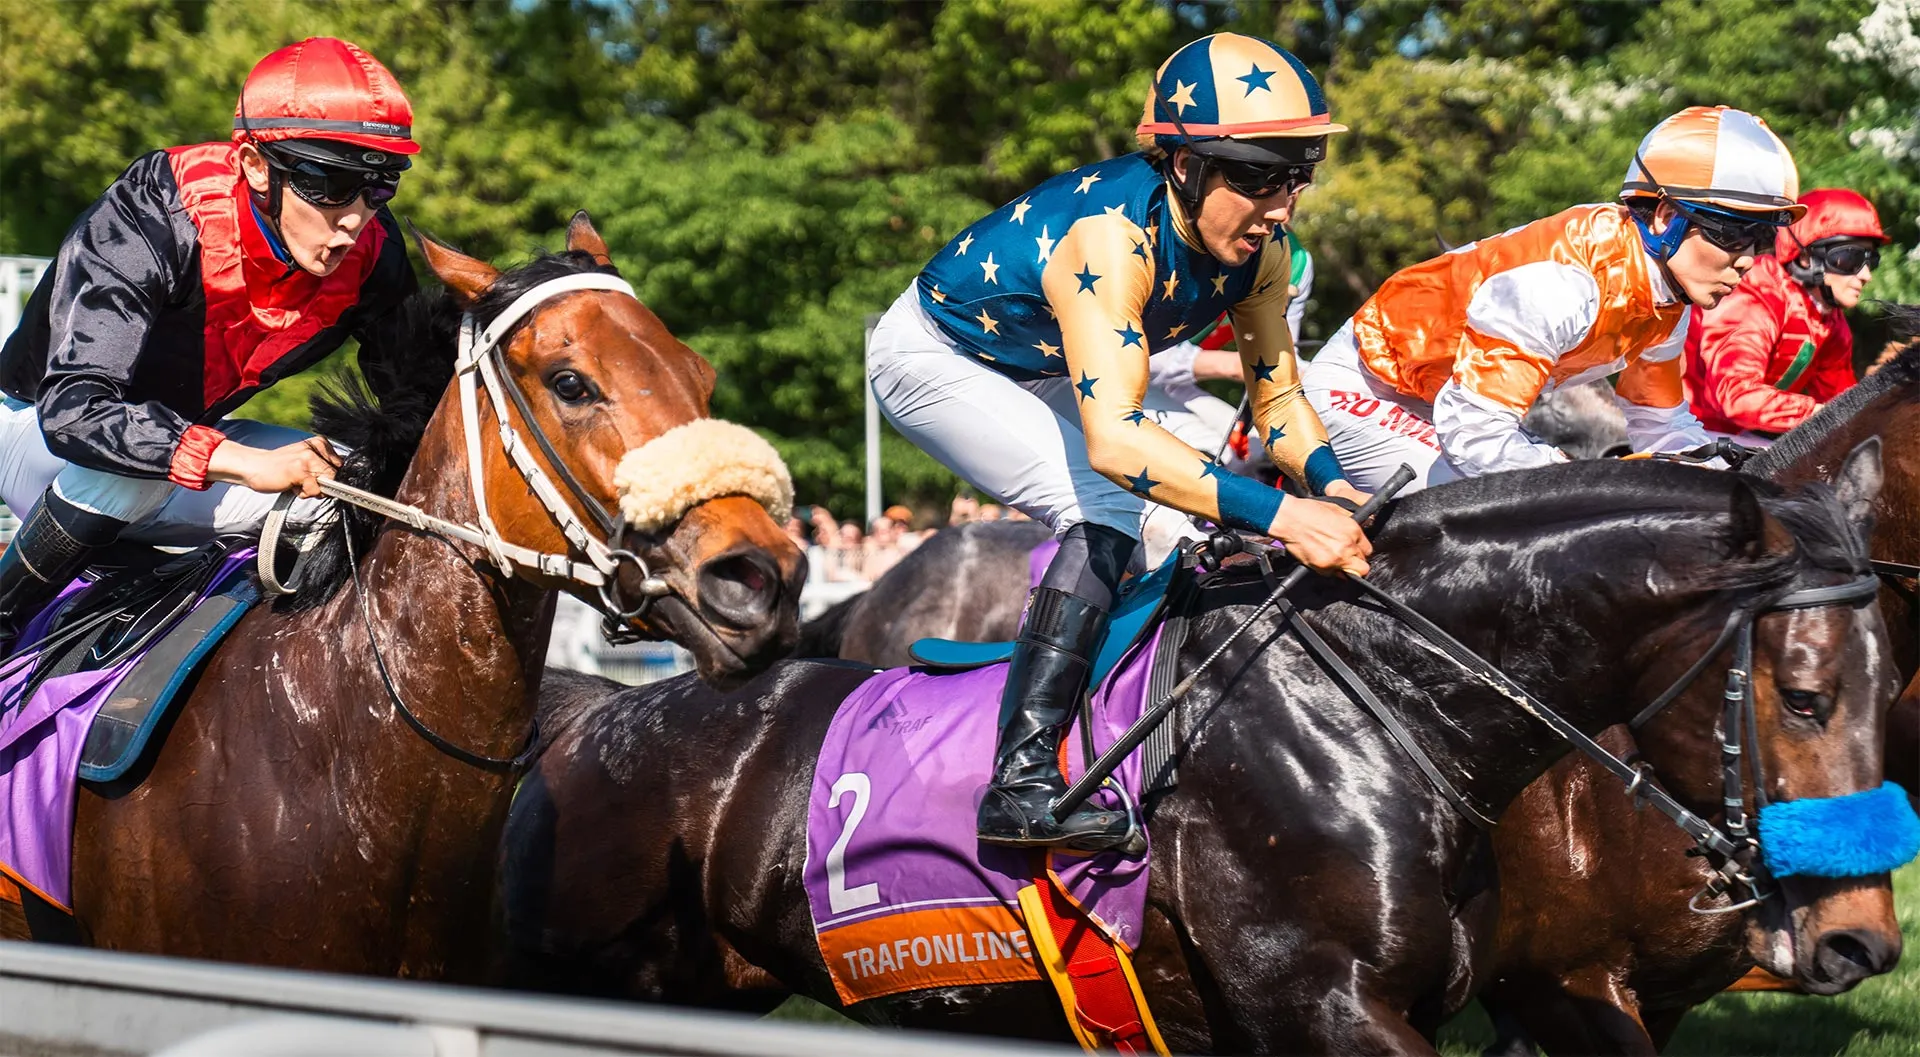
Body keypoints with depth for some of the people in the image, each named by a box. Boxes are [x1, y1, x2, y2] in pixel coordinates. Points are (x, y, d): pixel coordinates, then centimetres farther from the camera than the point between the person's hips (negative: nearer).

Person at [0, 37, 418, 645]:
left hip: (192, 434, 5)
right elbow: (74, 408, -44)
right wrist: (244, 462, -56)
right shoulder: (149, 222, -35)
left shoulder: (371, 254, -18)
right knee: (132, 469, -38)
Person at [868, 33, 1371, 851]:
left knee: (1184, 511, 5)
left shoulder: (1255, 251, -17)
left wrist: (1331, 482, -27)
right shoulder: (1111, 236, -41)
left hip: (1036, 373, 9)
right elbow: (1113, 436, -51)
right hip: (933, 359, -9)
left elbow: (1277, 395, -5)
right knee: (1106, 513, -24)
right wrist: (1277, 514, -57)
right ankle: (1020, 780, -29)